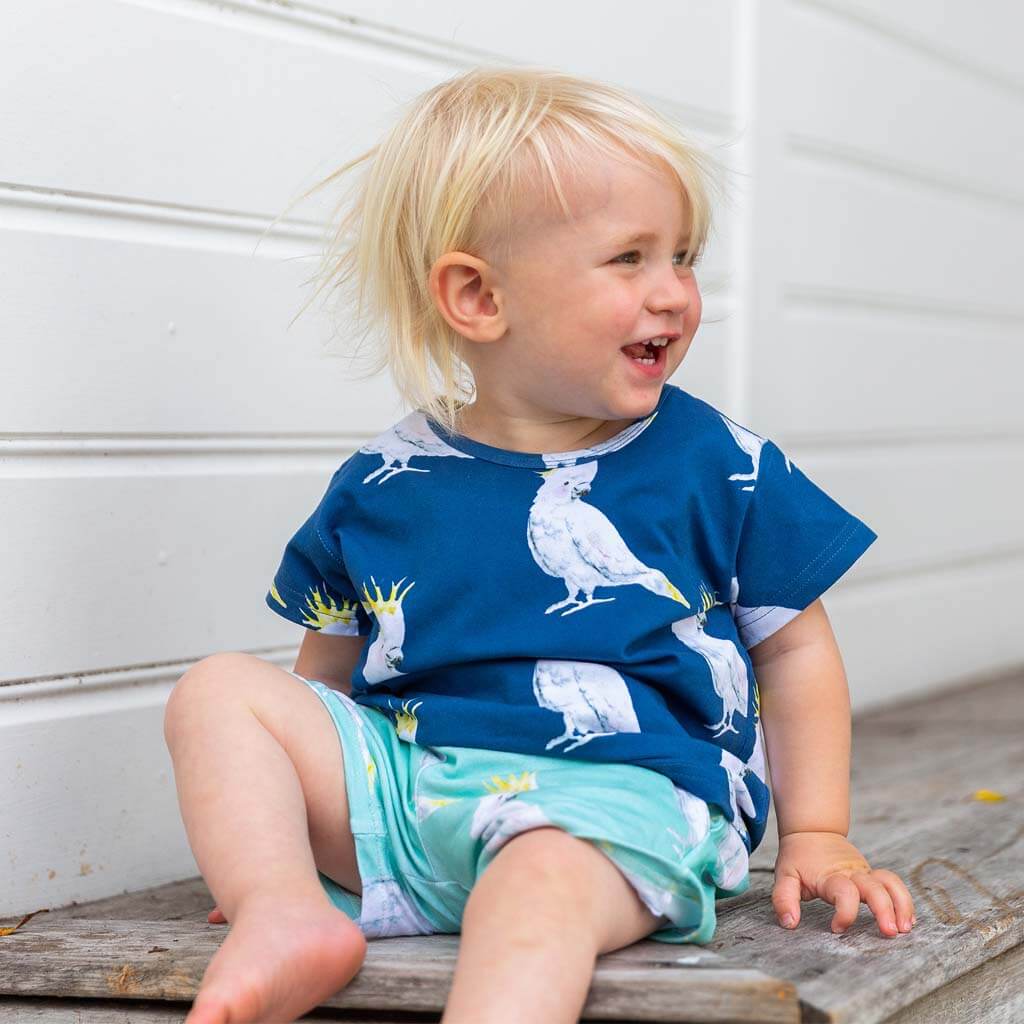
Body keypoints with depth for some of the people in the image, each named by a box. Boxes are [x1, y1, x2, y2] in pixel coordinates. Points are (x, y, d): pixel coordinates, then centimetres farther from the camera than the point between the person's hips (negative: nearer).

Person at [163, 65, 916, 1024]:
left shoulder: (719, 465, 3)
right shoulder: (382, 484, 6)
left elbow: (794, 649, 12)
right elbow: (331, 665, 19)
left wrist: (815, 835, 9)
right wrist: (269, 805, 10)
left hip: (620, 791, -4)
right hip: (403, 769, 4)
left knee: (545, 873, -37)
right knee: (220, 688, -8)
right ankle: (286, 911, -28)